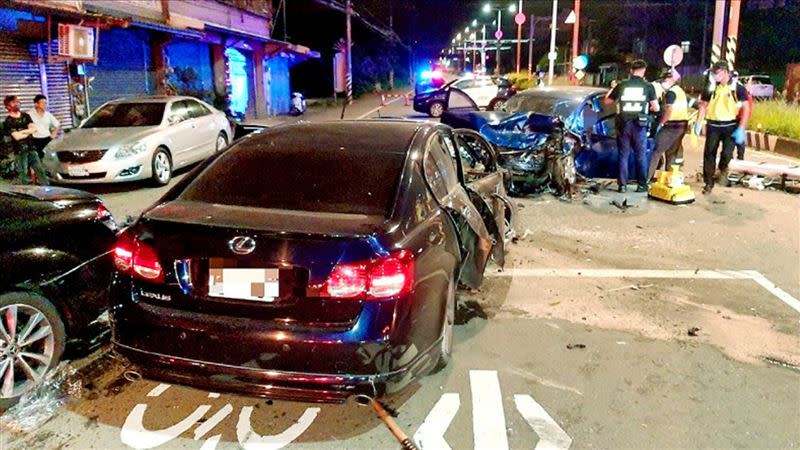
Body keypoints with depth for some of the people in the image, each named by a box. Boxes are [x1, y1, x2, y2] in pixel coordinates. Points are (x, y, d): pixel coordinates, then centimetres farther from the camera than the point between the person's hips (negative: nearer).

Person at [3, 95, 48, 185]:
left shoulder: (25, 115, 9)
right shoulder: (8, 121, -6)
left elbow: (34, 128, 0)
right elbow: (17, 136, -14)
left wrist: (22, 131, -13)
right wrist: (29, 131, -5)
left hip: (31, 148, 4)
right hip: (20, 151, -4)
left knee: (40, 170, 4)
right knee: (24, 174, 0)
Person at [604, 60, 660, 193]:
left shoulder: (621, 85, 1)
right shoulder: (648, 87, -1)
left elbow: (607, 101, 10)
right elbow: (656, 108, 0)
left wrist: (613, 88, 26)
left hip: (623, 124, 1)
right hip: (639, 125, -1)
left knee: (623, 156, 7)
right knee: (641, 156, 8)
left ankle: (622, 185, 5)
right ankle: (642, 185, 9)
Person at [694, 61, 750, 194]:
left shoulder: (737, 88, -4)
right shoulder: (710, 88, 4)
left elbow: (746, 108, -5)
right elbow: (703, 106, 13)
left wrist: (741, 129, -13)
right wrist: (698, 122, 0)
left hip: (730, 126, -3)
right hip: (713, 125, 3)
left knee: (727, 153, -16)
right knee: (709, 154, 1)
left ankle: (723, 169, 18)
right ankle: (708, 182, 13)